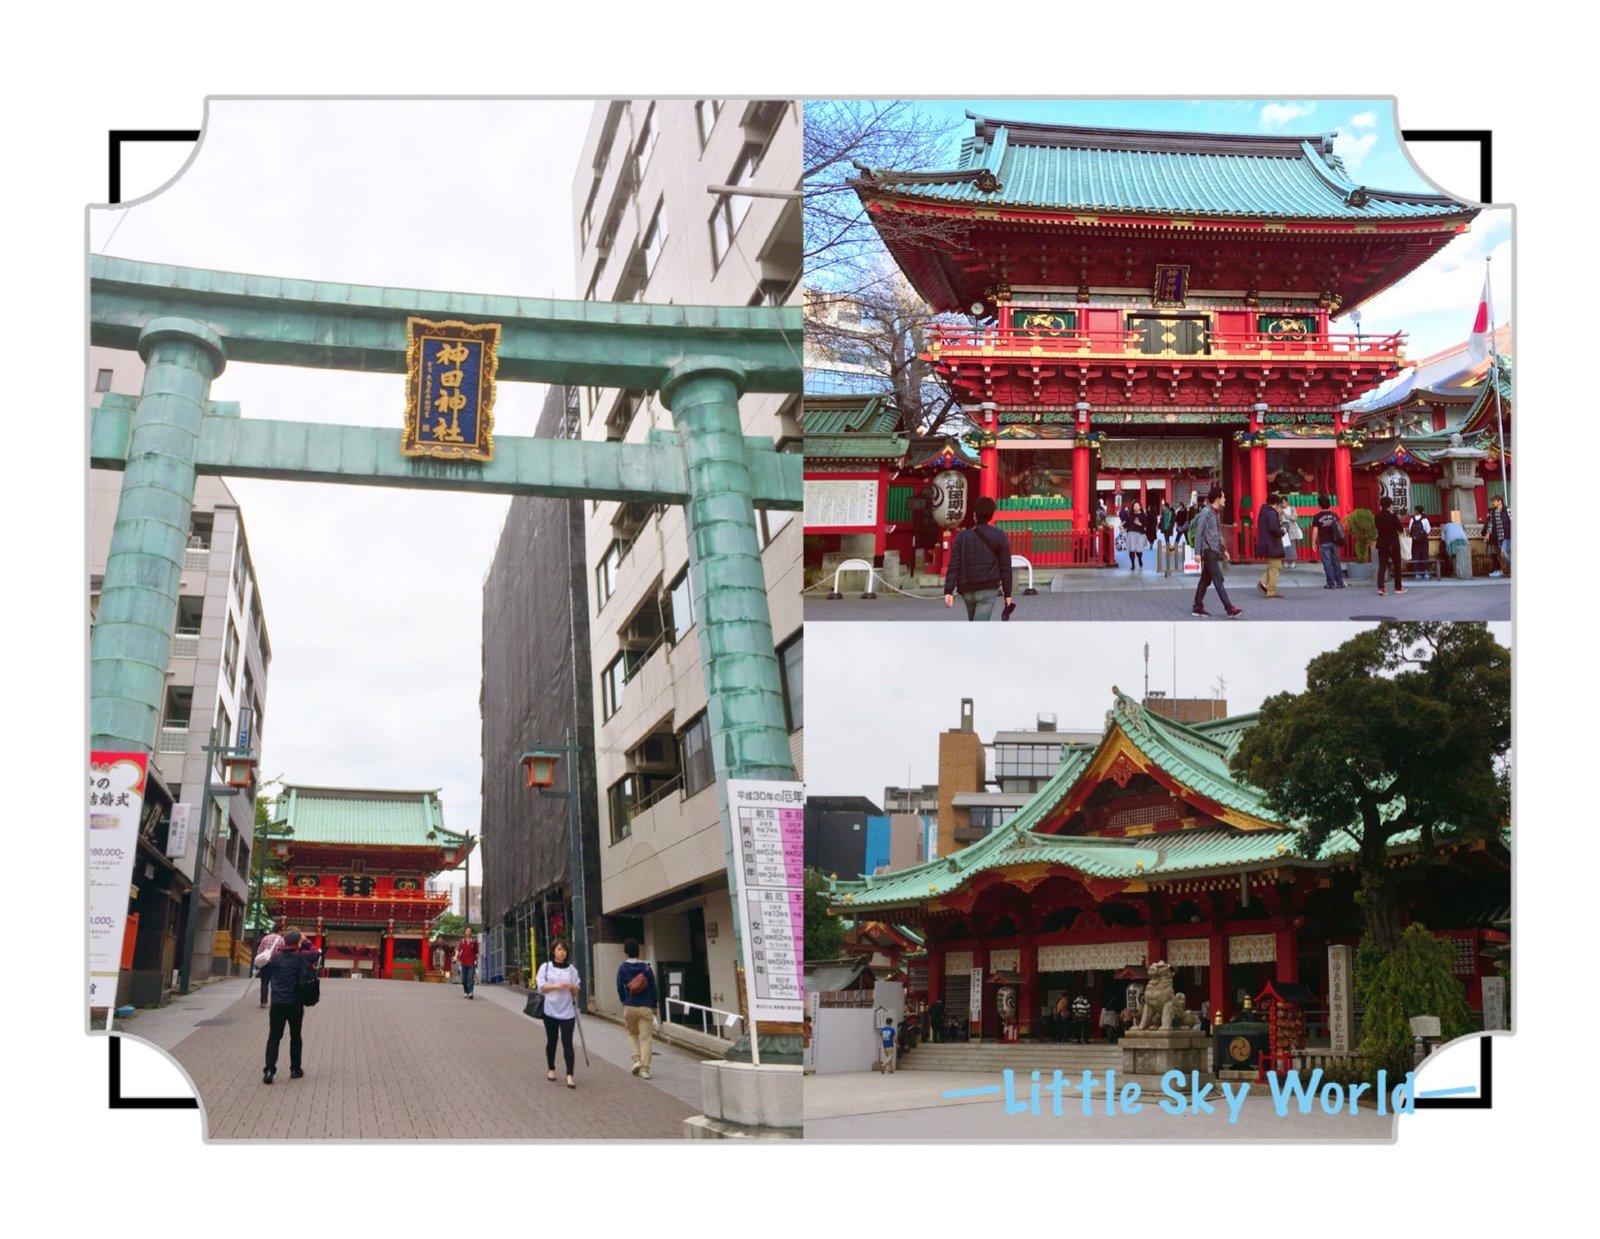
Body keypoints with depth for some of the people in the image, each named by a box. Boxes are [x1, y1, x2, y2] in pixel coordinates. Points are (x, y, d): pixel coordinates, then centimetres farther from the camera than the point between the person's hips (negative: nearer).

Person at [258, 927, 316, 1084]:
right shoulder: (302, 957, -6)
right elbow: (315, 952, 14)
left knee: (274, 1037, 2)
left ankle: (269, 1070, -10)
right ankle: (295, 1069, 21)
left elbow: (265, 976, 8)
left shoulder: (275, 957, -4)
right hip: (295, 1004, 0)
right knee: (295, 1036, 15)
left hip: (277, 1004, 0)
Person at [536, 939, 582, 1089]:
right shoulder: (545, 967, 3)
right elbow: (541, 987, -5)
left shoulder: (571, 969, 8)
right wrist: (556, 986, -21)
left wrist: (572, 987, -14)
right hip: (550, 1010, 0)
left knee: (567, 1042, -7)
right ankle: (551, 1069, 31)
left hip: (567, 1011, 0)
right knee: (551, 1040, 11)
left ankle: (569, 1075, -13)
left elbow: (576, 992, 9)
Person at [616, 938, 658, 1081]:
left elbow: (620, 988, -5)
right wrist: (654, 1006, 12)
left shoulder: (622, 968, -2)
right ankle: (644, 1069, -4)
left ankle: (636, 1060, 5)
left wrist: (624, 1002, 12)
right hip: (646, 1007, 0)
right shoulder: (647, 968, 1)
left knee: (632, 1034, 21)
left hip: (629, 1006, 0)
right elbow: (653, 988, 2)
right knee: (645, 1038, 2)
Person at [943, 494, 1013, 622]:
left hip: (967, 590, 3)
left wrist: (949, 591, -7)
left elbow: (953, 566, -3)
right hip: (988, 589, -3)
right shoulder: (999, 537, 0)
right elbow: (1005, 567, -1)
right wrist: (1007, 593, 5)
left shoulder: (962, 536, 5)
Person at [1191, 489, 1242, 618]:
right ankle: (1229, 609, -13)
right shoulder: (1206, 512, -11)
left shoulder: (1217, 512, 16)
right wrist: (1198, 552, -18)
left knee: (1206, 580, 11)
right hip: (1208, 551, -9)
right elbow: (1199, 533, -14)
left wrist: (1223, 550, 21)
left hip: (1215, 551, 9)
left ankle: (1198, 607, 15)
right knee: (1218, 580, -10)